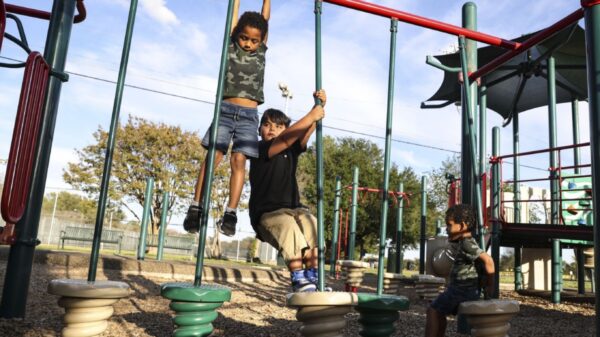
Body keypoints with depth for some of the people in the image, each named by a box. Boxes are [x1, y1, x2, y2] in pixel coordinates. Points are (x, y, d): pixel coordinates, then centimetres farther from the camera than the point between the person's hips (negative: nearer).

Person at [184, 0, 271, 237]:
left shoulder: (261, 52, 14)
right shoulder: (230, 46, 11)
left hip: (249, 115, 1)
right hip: (226, 109, 0)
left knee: (239, 160, -10)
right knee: (213, 156, -11)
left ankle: (231, 213, -13)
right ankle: (196, 207, -11)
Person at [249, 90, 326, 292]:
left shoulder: (291, 150, 15)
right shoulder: (260, 149, -2)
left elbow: (307, 131, 0)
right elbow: (286, 139, -19)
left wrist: (319, 106, -15)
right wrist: (311, 116, -20)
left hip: (293, 208, 5)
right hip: (267, 213, -5)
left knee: (313, 225, -24)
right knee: (290, 226, -35)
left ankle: (312, 279, -22)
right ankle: (298, 281, -31)